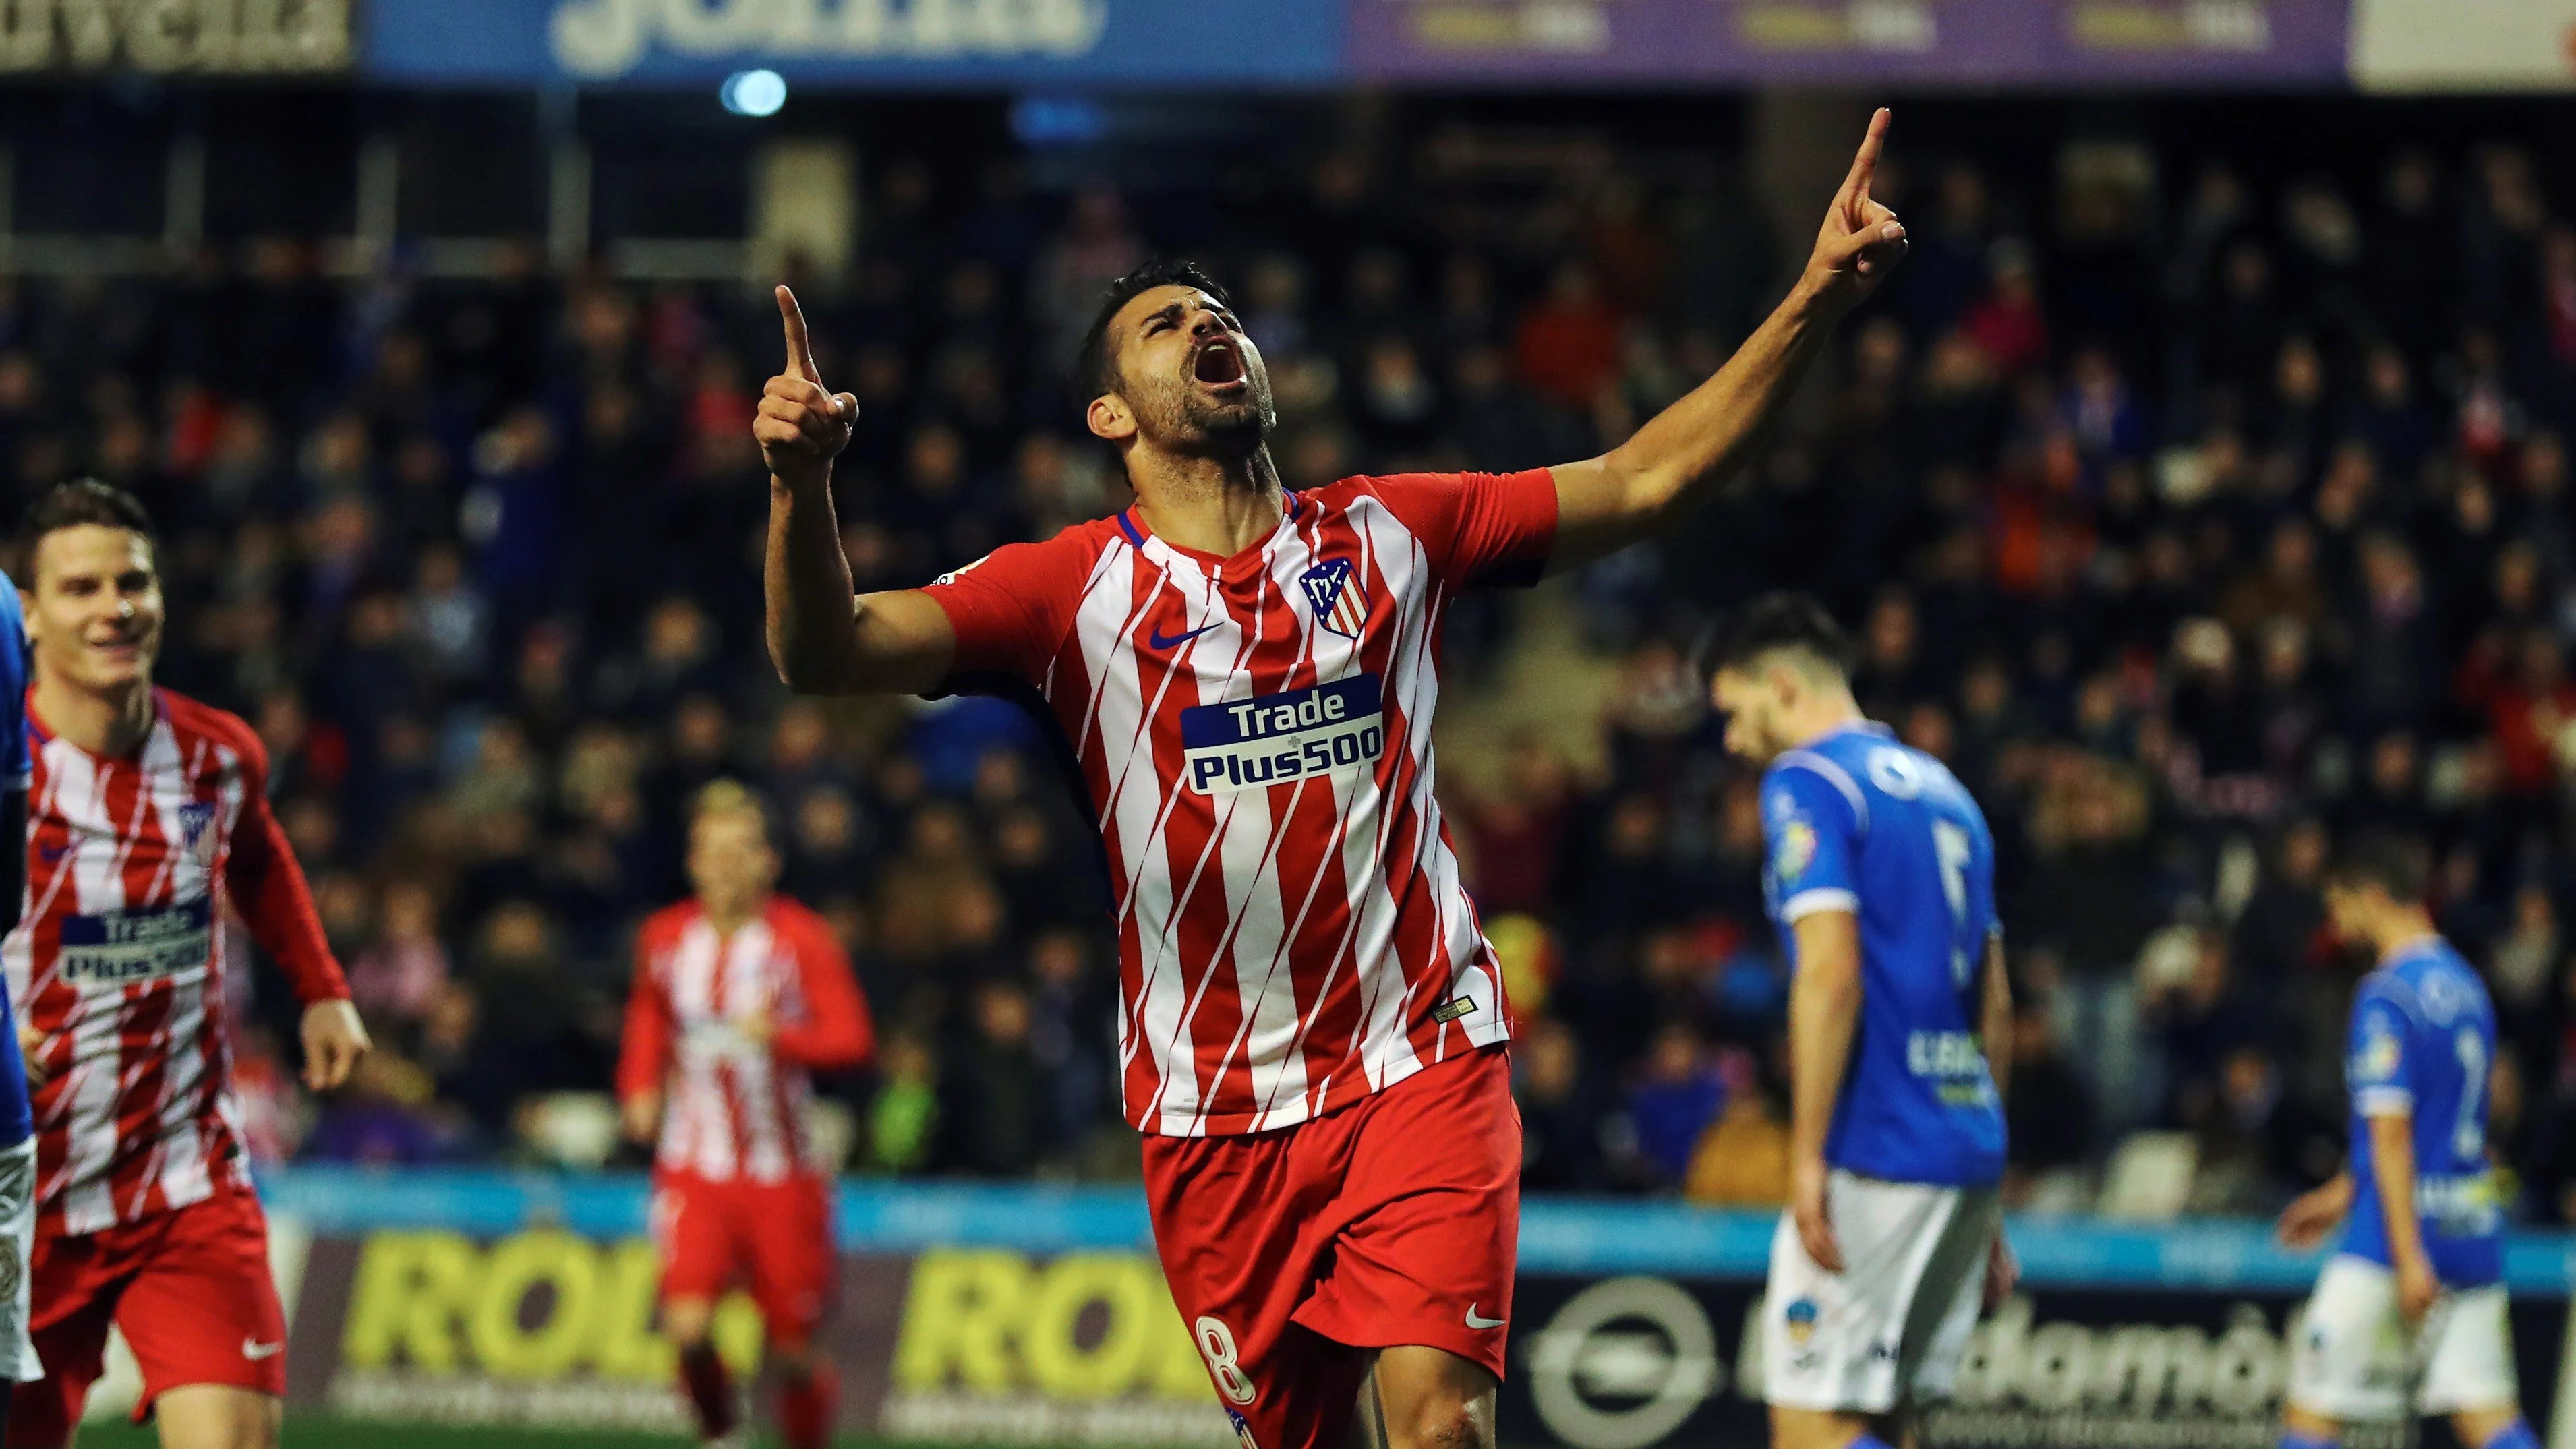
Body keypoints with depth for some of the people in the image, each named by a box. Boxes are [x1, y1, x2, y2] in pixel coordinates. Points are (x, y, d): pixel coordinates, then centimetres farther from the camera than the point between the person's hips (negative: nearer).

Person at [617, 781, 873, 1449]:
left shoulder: (801, 939, -6)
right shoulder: (664, 938, 5)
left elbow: (852, 1037, -14)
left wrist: (781, 1036, -31)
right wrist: (639, 1088, 7)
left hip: (784, 1173, -1)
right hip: (693, 1166, 1)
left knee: (794, 1349, 2)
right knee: (687, 1324, -18)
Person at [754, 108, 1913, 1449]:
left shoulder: (1390, 535, 7)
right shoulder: (1076, 586, 0)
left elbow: (1645, 480, 8)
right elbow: (826, 655, -11)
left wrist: (1814, 303, -3)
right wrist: (799, 483, -31)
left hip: (1420, 1067, 0)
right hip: (1213, 1114, 0)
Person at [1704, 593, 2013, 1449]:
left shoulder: (1807, 783, -5)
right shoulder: (1942, 790, 21)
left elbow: (1831, 972, -18)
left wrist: (1807, 1156, -18)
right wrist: (1988, 1214, 24)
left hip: (1875, 1151, -8)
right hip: (1970, 1149, 8)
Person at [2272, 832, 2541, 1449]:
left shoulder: (2387, 995, -13)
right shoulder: (2466, 984, 14)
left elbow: (2391, 1132, -18)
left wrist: (2409, 1255, -22)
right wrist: (2342, 1193, 30)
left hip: (2398, 1235, -8)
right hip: (2476, 1234, 8)